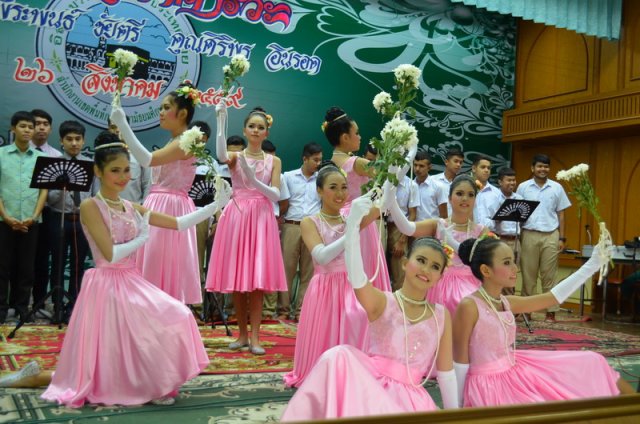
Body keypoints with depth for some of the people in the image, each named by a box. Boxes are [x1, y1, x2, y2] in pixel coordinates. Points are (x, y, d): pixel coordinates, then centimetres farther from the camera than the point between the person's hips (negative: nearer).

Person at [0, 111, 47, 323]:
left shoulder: (41, 157, 5)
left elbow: (44, 189, 3)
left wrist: (34, 216, -7)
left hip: (31, 221, 1)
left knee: (26, 266, 7)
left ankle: (22, 307, 17)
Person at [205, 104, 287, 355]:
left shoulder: (273, 161, 9)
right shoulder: (235, 157, 6)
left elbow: (276, 195, -2)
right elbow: (221, 156, -20)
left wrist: (253, 179, -16)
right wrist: (222, 120, -24)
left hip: (261, 219, 0)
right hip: (236, 217, 0)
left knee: (257, 279, -4)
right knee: (237, 279, 2)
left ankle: (254, 337, 1)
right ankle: (242, 334, 14)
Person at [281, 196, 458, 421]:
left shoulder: (442, 316, 6)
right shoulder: (382, 302, -4)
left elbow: (446, 371, 11)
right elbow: (356, 278, -26)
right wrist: (354, 221, -38)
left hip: (410, 397, 1)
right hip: (370, 385, -1)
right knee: (340, 356, -29)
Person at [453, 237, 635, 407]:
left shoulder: (507, 303, 1)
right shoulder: (469, 306, -22)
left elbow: (554, 296, 5)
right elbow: (460, 362, -16)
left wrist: (592, 264, 5)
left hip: (517, 373, 9)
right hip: (490, 387, -8)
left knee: (589, 364, 11)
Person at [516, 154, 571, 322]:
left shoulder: (557, 188, 7)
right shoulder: (523, 187, 4)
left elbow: (560, 214, 9)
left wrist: (562, 238, 3)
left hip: (551, 236, 1)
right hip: (529, 235, 0)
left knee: (549, 275, 3)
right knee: (528, 274, 4)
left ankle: (551, 311, 7)